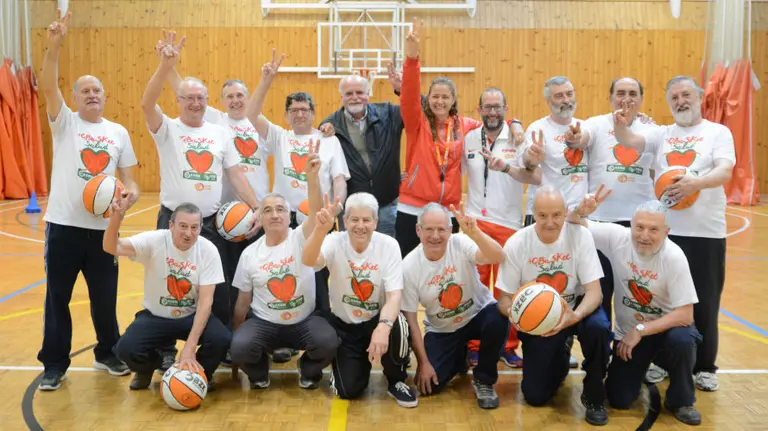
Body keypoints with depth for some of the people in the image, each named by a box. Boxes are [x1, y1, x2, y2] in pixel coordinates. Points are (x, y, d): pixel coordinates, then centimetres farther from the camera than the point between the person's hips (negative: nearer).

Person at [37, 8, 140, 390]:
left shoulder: (119, 132, 10)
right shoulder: (64, 123, 1)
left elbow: (126, 175, 11)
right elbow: (47, 85, -15)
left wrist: (132, 190, -12)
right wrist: (54, 45, -28)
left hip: (103, 226, 2)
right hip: (64, 224, -2)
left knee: (105, 297, 11)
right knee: (58, 297, 5)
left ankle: (107, 354, 30)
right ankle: (54, 365, 19)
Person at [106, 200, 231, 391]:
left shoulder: (208, 251, -16)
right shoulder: (155, 241, -17)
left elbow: (206, 301, -18)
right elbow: (111, 248, -30)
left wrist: (190, 346, -26)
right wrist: (116, 218, -51)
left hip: (192, 316, 0)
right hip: (155, 316, 0)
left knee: (222, 339, -28)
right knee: (125, 349, -25)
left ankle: (200, 372, 8)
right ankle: (148, 366, 14)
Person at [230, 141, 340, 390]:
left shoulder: (301, 239, -8)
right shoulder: (250, 254, -1)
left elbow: (316, 213, -30)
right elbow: (243, 301, 7)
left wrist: (312, 175, -46)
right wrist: (234, 335, 10)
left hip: (305, 320, -1)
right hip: (264, 322, 1)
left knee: (328, 342, -31)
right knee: (240, 347, -28)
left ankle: (309, 369, 6)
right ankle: (259, 371, 9)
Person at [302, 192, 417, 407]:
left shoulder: (388, 245, -15)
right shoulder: (336, 242, -16)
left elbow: (394, 295, -21)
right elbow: (309, 261, -37)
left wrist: (383, 326, -41)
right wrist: (320, 229, -57)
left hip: (377, 321, 0)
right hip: (343, 325, 0)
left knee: (398, 327, -35)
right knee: (349, 389, -12)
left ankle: (396, 381, -4)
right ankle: (355, 362, 26)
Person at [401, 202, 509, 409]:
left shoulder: (461, 243, -21)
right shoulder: (409, 266, -17)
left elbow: (498, 258, -40)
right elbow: (410, 320, -12)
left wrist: (475, 232, -57)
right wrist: (423, 362, -13)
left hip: (478, 315, -1)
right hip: (441, 330, 1)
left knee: (498, 319, -36)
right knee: (428, 385, -15)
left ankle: (483, 380, -7)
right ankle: (458, 359, 23)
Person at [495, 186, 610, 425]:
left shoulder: (580, 235, -19)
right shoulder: (516, 244, -17)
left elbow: (594, 291, -20)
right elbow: (505, 298, -10)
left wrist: (575, 316, -41)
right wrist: (513, 312, -35)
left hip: (575, 308, 0)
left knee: (598, 328, -36)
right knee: (535, 396, -3)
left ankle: (594, 397, -8)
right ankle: (560, 358, 32)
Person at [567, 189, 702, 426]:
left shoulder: (674, 257, -22)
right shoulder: (617, 237, -15)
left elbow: (685, 315, -22)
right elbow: (575, 226, -8)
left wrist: (640, 331, -25)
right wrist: (580, 211, -31)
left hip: (665, 328, -2)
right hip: (628, 333, 2)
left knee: (682, 340, -37)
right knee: (619, 400, -6)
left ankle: (681, 401, -8)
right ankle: (639, 368, 29)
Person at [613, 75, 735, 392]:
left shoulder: (718, 132, 2)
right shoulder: (661, 134, 10)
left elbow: (725, 172, -13)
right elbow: (629, 141, -6)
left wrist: (696, 182, -33)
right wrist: (620, 126, -29)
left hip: (706, 232, -2)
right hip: (664, 231, 3)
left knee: (704, 302, 6)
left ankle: (704, 367, 21)